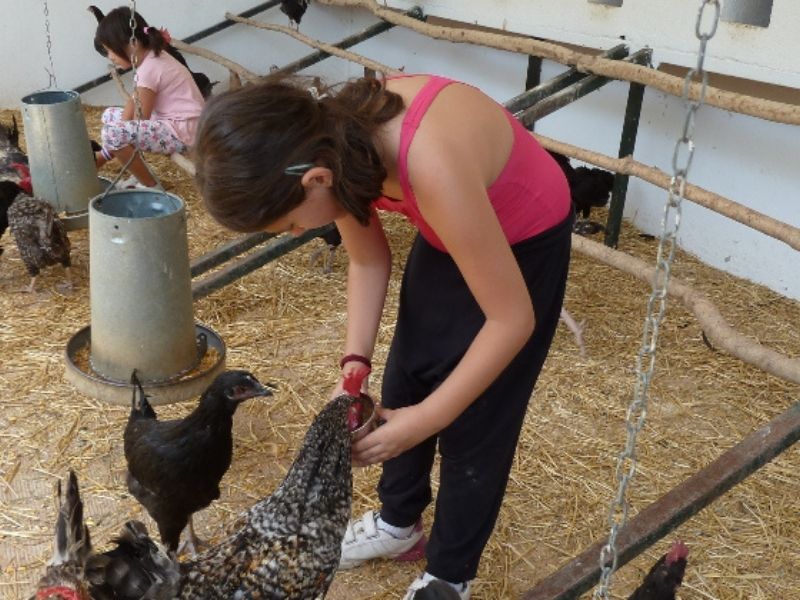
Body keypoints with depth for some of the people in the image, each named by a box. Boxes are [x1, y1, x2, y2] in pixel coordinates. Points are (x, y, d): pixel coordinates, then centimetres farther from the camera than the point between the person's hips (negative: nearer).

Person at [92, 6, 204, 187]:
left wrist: (105, 156, -5)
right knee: (110, 115, 20)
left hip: (183, 131, -11)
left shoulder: (148, 70, -20)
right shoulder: (151, 57, 9)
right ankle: (141, 174, 13)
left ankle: (150, 186, -8)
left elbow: (140, 123, -16)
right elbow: (132, 107, 10)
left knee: (111, 133, -25)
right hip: (172, 123, 11)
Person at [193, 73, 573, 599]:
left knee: (473, 424, 4)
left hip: (525, 240, -6)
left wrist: (429, 418, -23)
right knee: (403, 385, 17)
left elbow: (513, 319, -31)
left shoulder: (433, 168, -42)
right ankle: (399, 522, 42)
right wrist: (354, 365, -14)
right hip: (450, 233, 7)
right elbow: (369, 260, -4)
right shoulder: (331, 139, -21)